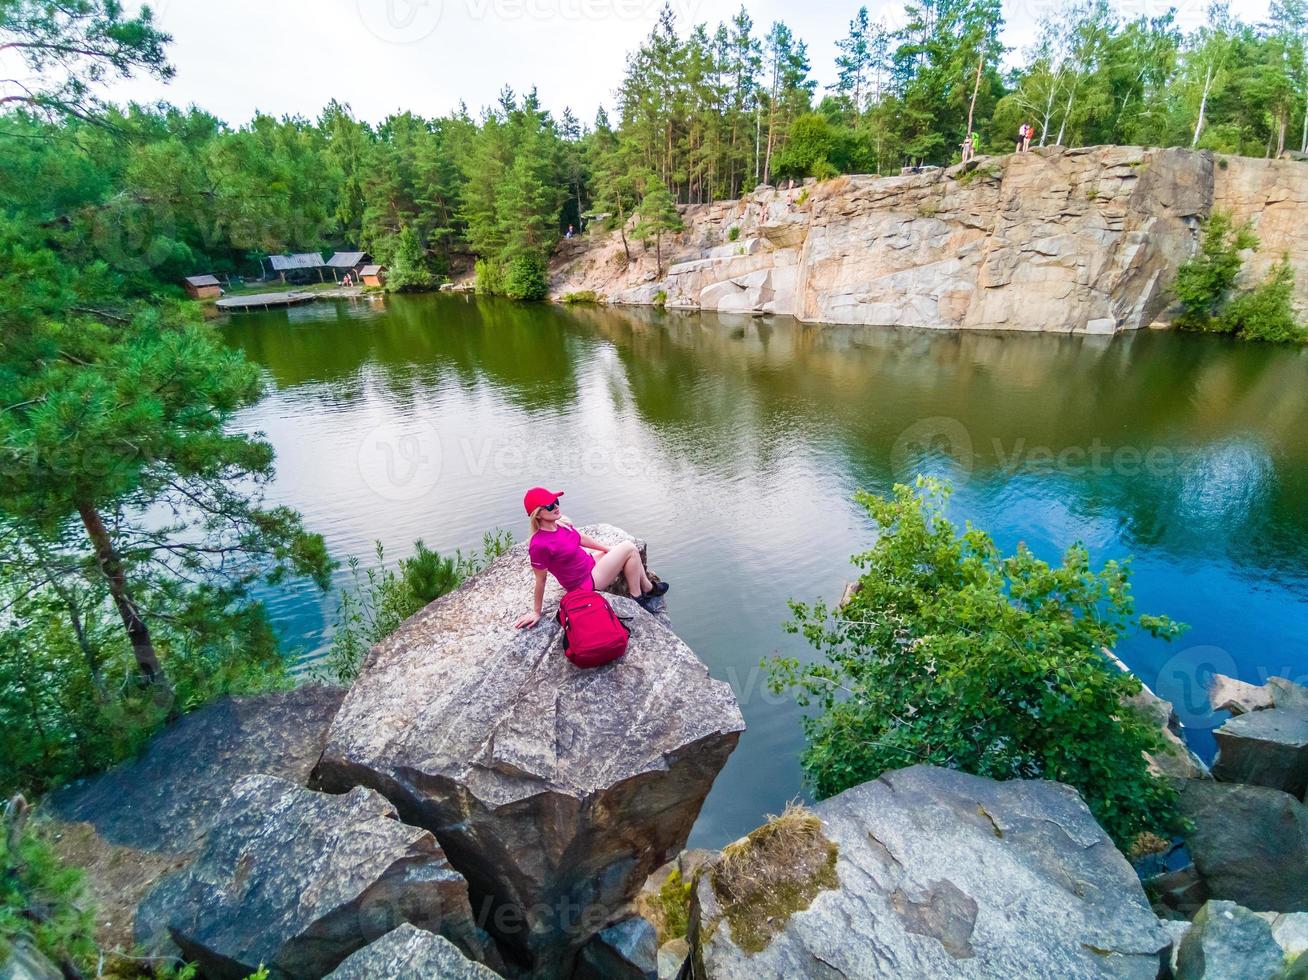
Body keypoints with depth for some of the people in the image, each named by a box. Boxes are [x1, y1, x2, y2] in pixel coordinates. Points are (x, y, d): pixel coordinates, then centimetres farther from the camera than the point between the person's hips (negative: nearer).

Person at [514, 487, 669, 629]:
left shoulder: (560, 523, -5)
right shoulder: (539, 545, -29)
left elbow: (581, 538, 12)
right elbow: (540, 581, -19)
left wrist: (608, 549, 15)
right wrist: (536, 612, -9)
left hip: (590, 566, 8)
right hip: (586, 583, -8)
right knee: (629, 549, -8)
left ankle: (647, 589, 24)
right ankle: (637, 597, 9)